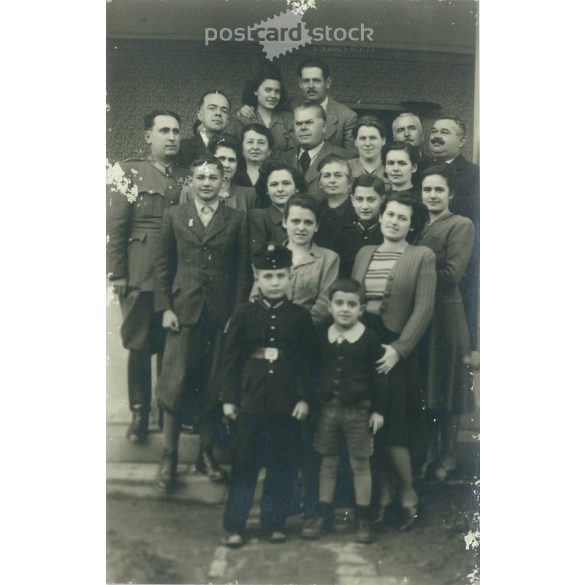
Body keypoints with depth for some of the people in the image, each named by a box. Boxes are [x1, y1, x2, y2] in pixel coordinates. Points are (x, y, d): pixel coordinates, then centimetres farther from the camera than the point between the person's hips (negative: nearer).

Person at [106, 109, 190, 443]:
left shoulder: (188, 177, 10)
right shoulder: (131, 172, 2)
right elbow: (115, 226, -2)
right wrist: (118, 274, -7)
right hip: (140, 276, -2)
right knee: (140, 346, 5)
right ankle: (140, 415, 17)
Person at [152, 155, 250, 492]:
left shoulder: (237, 220, 6)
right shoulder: (175, 217, 8)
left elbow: (242, 270, 5)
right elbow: (164, 265, 7)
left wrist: (238, 313, -2)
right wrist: (165, 308, -2)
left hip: (222, 313, 0)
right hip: (184, 310, 0)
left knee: (214, 386, 6)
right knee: (175, 384, -3)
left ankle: (206, 452, 22)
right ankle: (169, 458, 10)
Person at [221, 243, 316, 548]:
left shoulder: (300, 316, 1)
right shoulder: (244, 315, -1)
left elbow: (307, 360, 3)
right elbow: (230, 358, 2)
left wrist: (304, 398, -4)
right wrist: (228, 398, -1)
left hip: (287, 404, 1)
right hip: (251, 402, -1)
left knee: (283, 466, 8)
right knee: (245, 465, 5)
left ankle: (274, 522, 23)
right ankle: (234, 525, 16)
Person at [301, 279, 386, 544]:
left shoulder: (369, 338, -7)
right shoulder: (322, 337, 2)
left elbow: (378, 376, -4)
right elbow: (314, 372, 10)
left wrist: (378, 410, -6)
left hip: (359, 410, -3)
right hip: (328, 408, 3)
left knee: (360, 464, 6)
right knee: (328, 463, 12)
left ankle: (363, 520, 19)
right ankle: (324, 516, 24)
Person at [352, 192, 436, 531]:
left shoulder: (422, 257, -2)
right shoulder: (364, 253, 12)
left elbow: (423, 309, -9)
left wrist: (398, 349, -17)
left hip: (396, 350, -4)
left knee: (392, 429, -2)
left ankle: (409, 496, 18)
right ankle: (383, 495, 23)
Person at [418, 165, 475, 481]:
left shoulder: (461, 225, -8)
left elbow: (452, 273, -17)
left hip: (446, 315, -6)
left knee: (445, 385, 5)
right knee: (422, 385, 13)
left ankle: (447, 456, 19)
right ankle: (428, 450, 28)